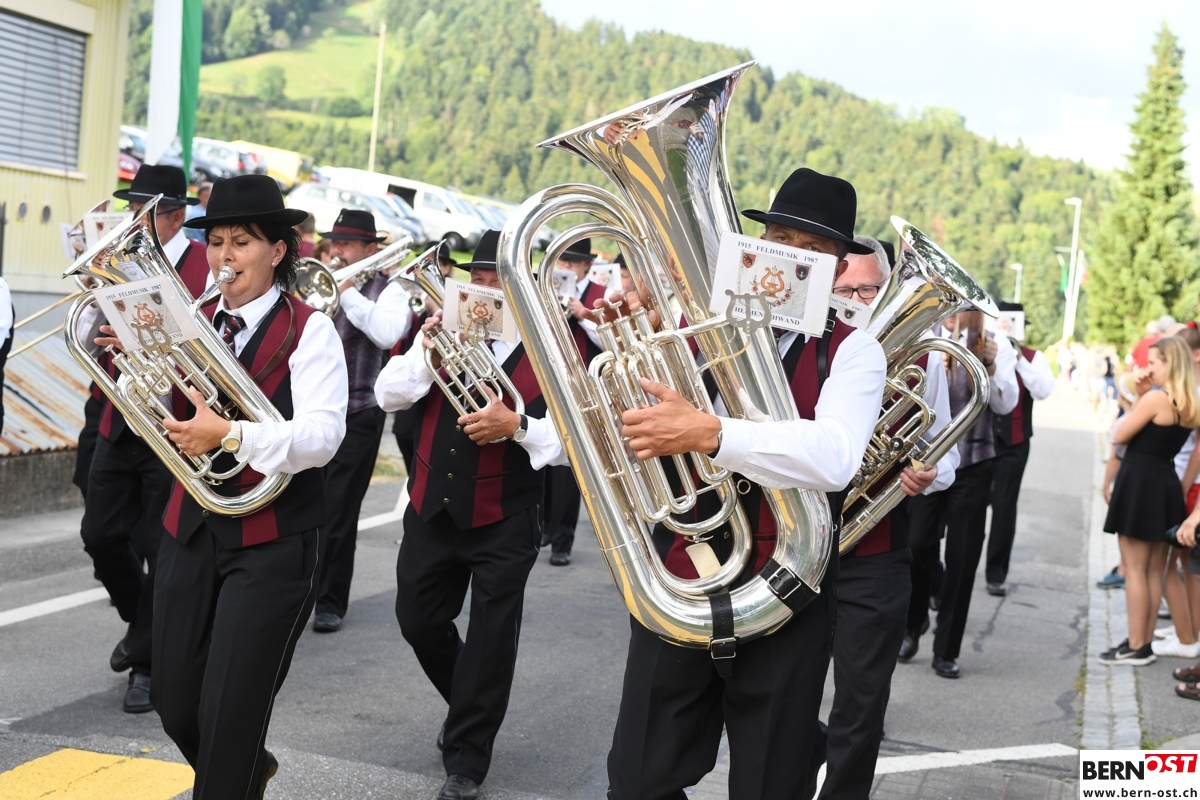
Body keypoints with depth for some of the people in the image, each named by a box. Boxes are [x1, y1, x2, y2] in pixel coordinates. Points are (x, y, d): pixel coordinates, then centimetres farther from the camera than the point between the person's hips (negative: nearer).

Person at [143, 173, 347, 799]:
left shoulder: (309, 330, -9)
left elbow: (322, 436, -20)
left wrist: (230, 435, -30)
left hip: (272, 542, -6)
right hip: (190, 529, 6)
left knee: (228, 713, -3)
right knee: (174, 700, 13)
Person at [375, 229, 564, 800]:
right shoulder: (441, 331, 5)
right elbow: (387, 396, -2)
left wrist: (517, 425, -27)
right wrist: (425, 350, -16)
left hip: (504, 522, -4)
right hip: (431, 510, 5)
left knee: (490, 640, 3)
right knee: (419, 623, 14)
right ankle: (472, 708, 41)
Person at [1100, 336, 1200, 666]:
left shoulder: (1155, 398, -16)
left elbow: (1119, 437, -10)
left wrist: (1136, 401, -1)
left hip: (1139, 482, -8)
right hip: (1167, 483, 8)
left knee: (1135, 568, -1)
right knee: (1154, 570, 13)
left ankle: (1136, 647, 2)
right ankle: (1145, 643, 19)